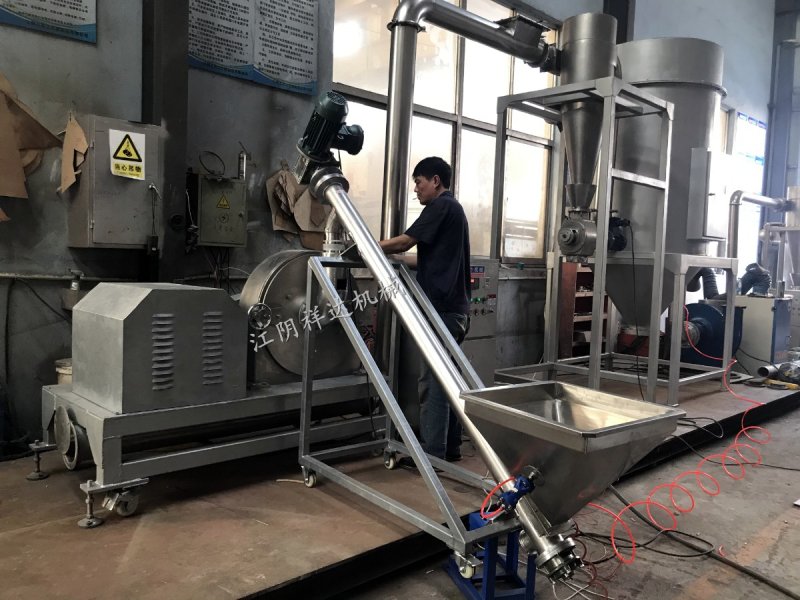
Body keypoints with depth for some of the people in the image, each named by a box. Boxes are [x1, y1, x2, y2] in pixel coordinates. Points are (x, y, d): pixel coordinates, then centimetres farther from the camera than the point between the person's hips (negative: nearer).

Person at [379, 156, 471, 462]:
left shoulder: (440, 207, -7)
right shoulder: (454, 208, 23)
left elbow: (404, 241, -12)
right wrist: (395, 258, 15)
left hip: (442, 308, -10)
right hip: (455, 307, 10)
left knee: (433, 381, -7)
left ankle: (433, 453, -2)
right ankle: (450, 447, 20)